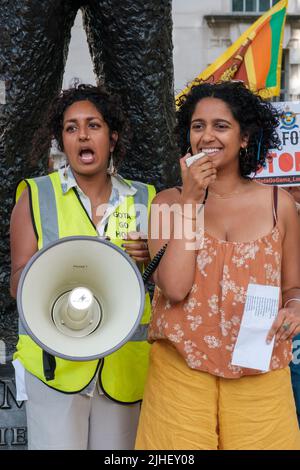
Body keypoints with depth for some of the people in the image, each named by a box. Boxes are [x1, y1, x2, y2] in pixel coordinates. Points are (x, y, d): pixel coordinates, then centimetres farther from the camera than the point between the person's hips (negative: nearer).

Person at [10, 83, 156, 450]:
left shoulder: (144, 199, 8)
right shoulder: (36, 196, 2)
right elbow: (17, 285, 0)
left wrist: (151, 258, -9)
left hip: (125, 364, 2)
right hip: (54, 361, -2)